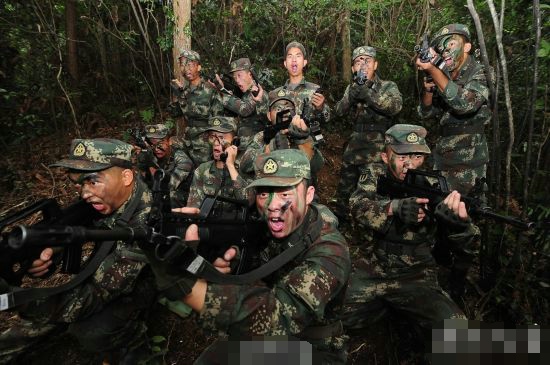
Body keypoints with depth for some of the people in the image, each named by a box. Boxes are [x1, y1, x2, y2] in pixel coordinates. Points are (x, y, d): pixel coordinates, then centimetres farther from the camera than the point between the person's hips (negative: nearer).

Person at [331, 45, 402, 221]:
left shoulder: (388, 86, 2)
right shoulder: (352, 88, 14)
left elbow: (396, 106, -19)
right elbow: (339, 111, 0)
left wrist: (368, 94, -29)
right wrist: (352, 94, -19)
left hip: (378, 148, -4)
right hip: (354, 145, 4)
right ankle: (338, 217, 29)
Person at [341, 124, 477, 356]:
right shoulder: (375, 175, -2)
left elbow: (464, 247, -9)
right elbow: (358, 207, -22)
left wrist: (459, 222, -33)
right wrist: (394, 208, -42)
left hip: (416, 278, -1)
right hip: (369, 273, 2)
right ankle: (386, 307, 16)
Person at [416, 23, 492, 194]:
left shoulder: (481, 74, -9)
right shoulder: (446, 77, 10)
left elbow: (464, 103, -29)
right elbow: (426, 113, 9)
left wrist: (433, 70, -29)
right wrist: (428, 88, -10)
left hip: (467, 163, -6)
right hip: (441, 159, 6)